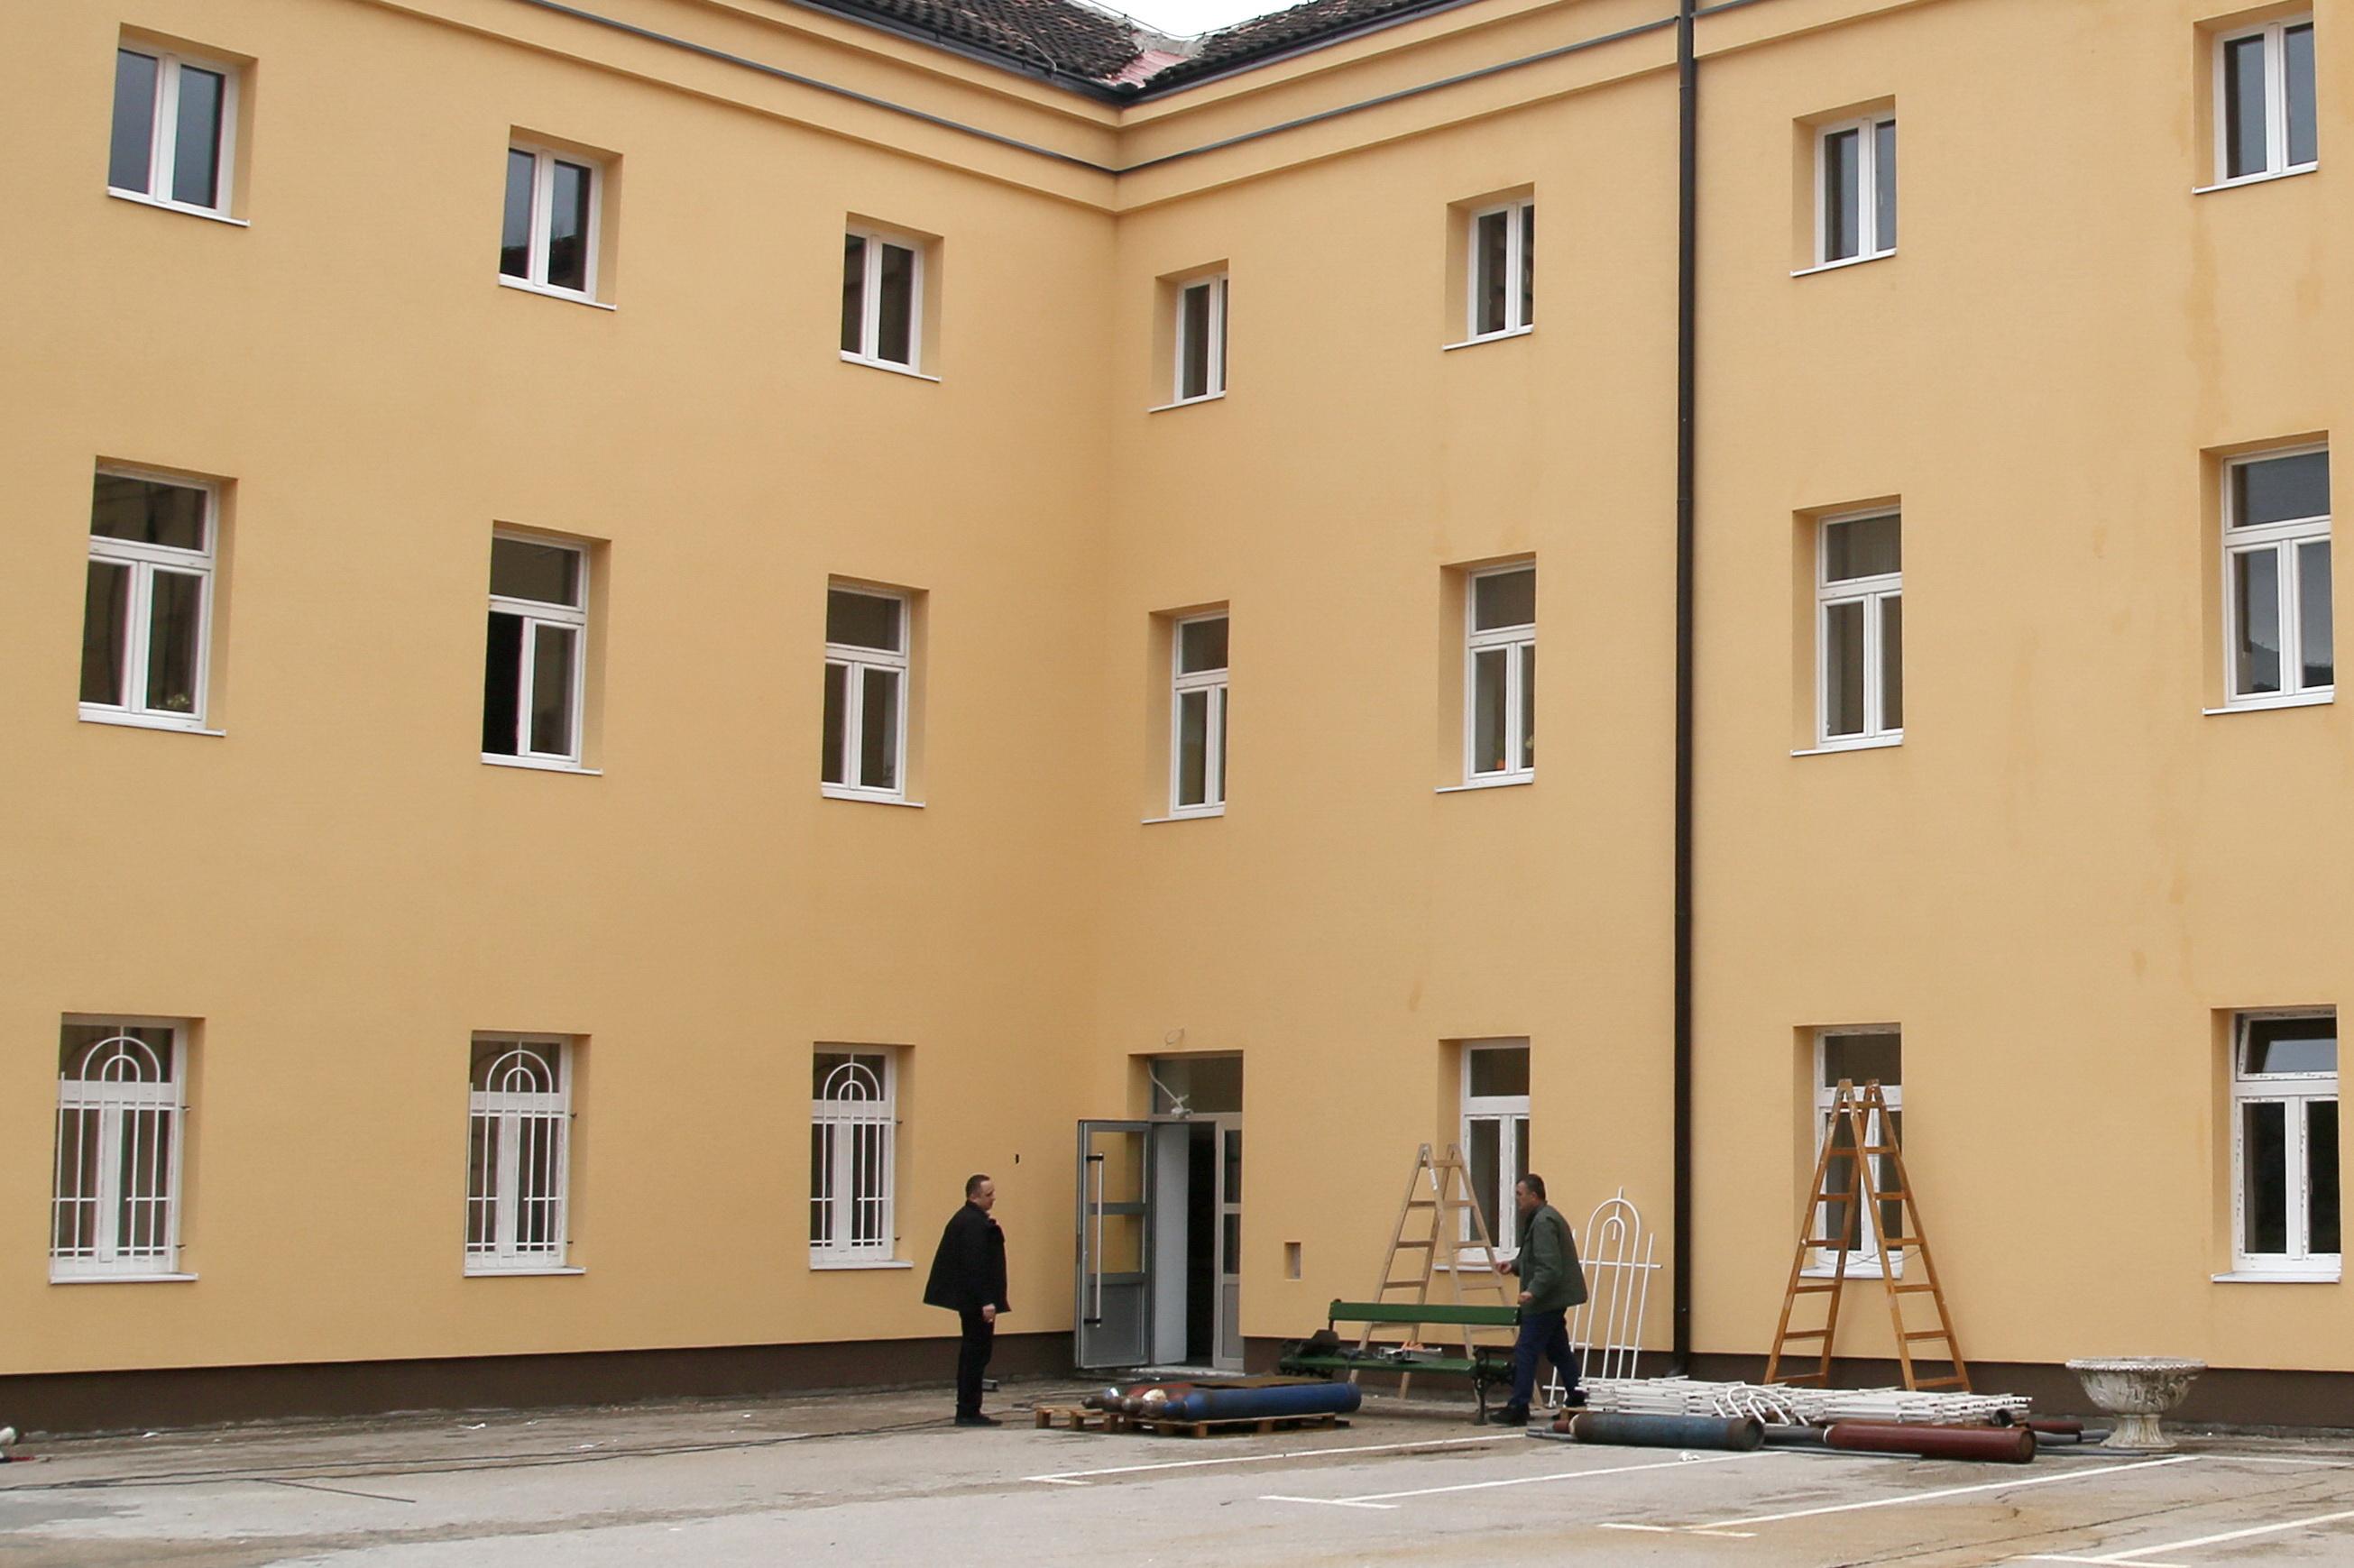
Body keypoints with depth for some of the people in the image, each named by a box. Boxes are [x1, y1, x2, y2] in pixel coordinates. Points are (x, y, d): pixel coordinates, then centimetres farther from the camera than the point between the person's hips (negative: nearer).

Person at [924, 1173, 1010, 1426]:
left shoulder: (964, 1218, 14)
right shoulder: (975, 1223, -18)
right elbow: (976, 1265, -24)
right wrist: (986, 1301, -24)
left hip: (968, 1299, 11)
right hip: (977, 1300, -11)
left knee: (972, 1353, 14)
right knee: (977, 1353, -6)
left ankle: (967, 1411, 19)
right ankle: (968, 1412, -3)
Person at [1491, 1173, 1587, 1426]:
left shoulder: (1544, 1222, -18)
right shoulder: (1539, 1218, 16)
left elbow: (1550, 1267, -25)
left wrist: (1533, 1291, -30)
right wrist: (1514, 1265, 15)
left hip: (1546, 1301, -11)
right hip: (1554, 1298, 11)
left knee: (1526, 1351, -9)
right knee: (1558, 1350, 16)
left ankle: (1518, 1408, -9)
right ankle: (1575, 1399, 20)